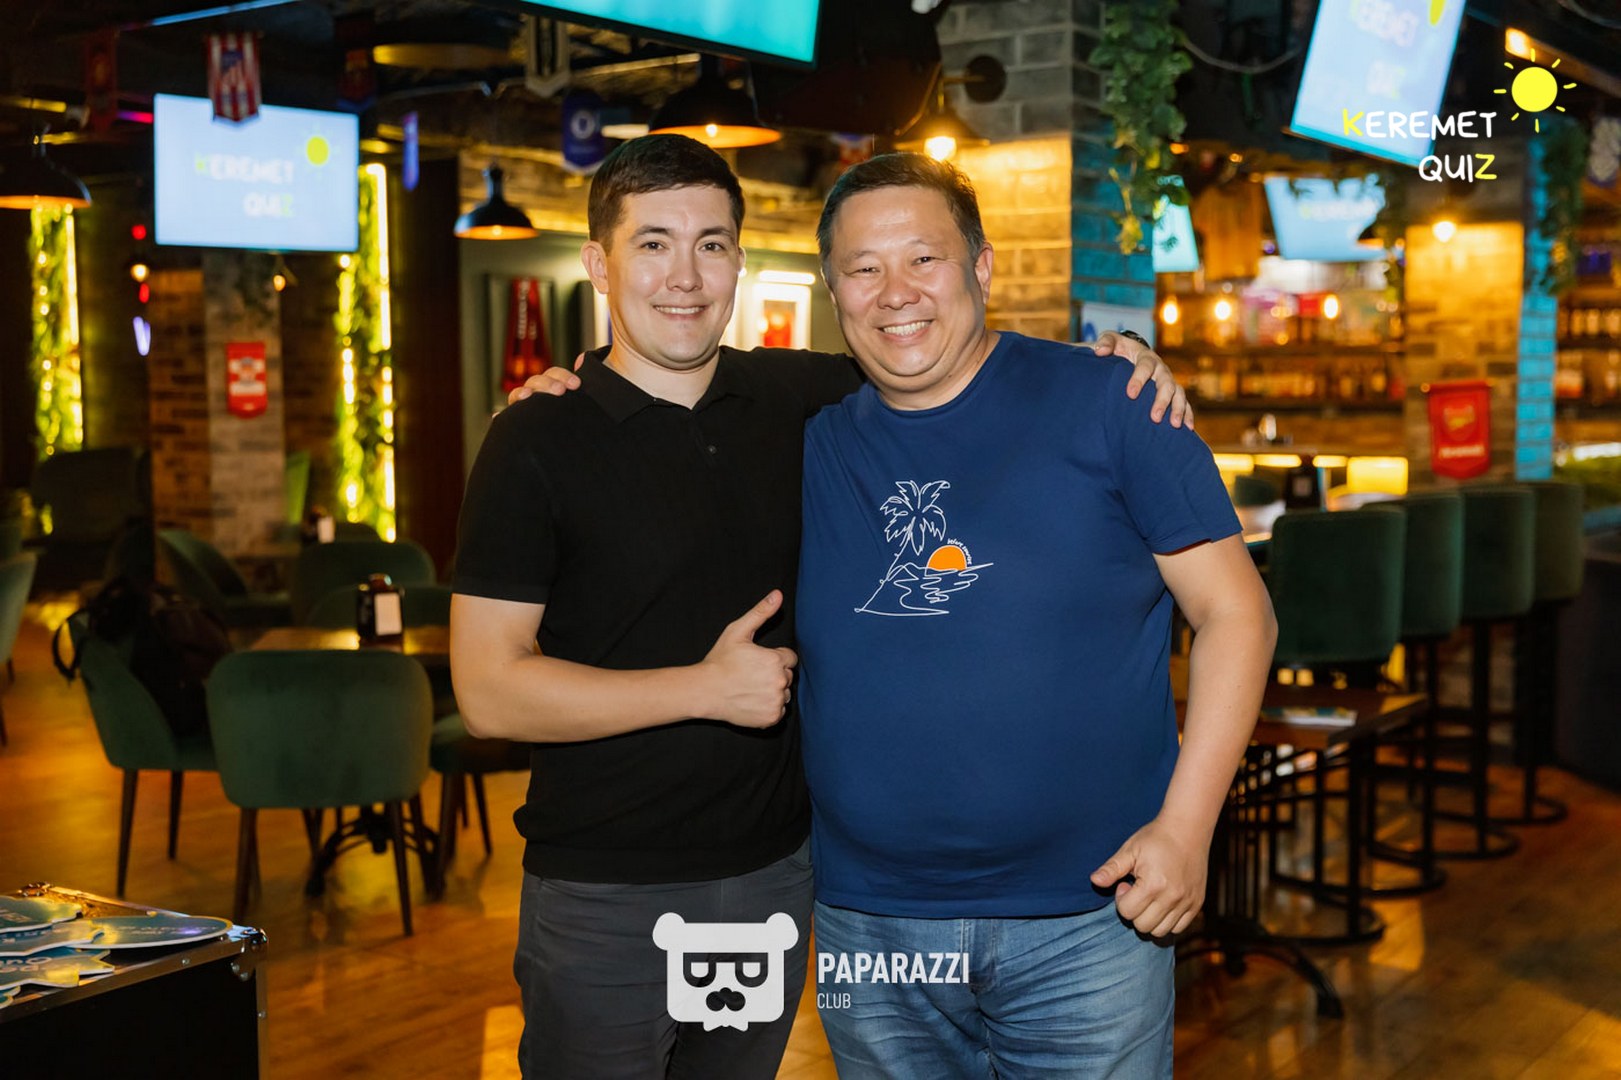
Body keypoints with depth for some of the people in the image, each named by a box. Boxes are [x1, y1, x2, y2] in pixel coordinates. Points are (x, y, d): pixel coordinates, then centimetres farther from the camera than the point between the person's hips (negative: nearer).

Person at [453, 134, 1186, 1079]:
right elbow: (488, 690, -13)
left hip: (777, 869, 4)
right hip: (606, 895, -4)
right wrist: (705, 687, -17)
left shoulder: (804, 400, 3)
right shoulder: (539, 444, -10)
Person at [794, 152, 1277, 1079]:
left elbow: (1235, 612, -4)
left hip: (1087, 915, -3)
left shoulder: (1107, 406, -4)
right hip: (869, 928, 3)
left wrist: (1185, 826, -11)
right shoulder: (810, 445, 5)